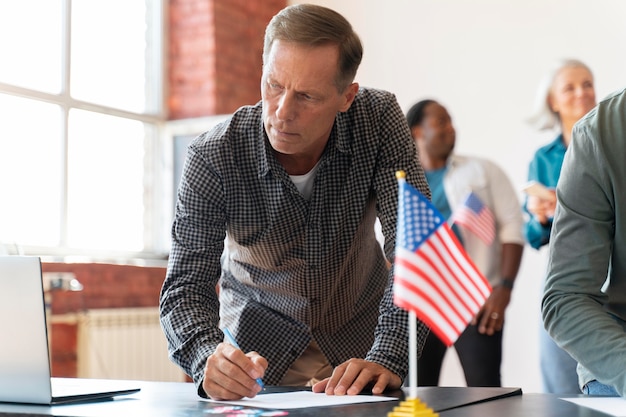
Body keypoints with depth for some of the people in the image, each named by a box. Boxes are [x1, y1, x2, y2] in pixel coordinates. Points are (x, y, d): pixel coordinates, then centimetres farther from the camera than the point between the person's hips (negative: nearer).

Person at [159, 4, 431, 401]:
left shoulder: (379, 119, -16)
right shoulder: (213, 156, -19)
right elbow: (185, 288, -18)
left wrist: (387, 358, -33)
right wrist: (210, 358, -39)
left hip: (359, 343, -1)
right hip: (259, 347, 1)